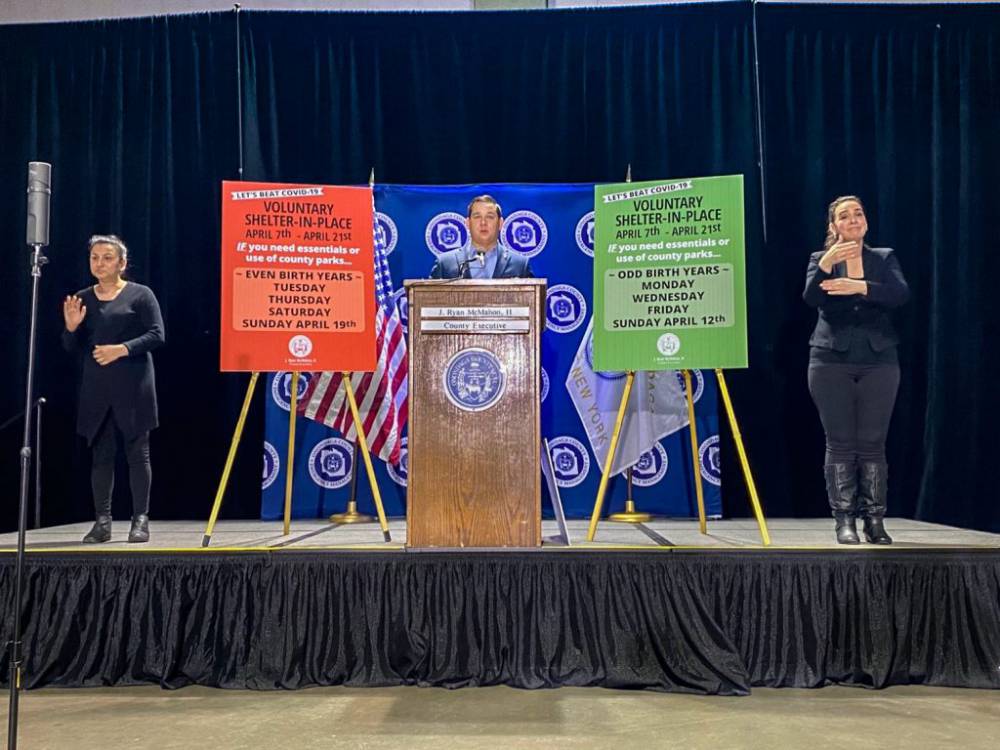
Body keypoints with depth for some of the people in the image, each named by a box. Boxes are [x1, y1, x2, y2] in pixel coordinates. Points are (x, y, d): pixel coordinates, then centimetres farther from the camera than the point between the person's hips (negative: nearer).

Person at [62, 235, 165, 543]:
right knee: (101, 454, 6)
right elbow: (72, 348, 15)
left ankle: (140, 520, 6)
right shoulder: (82, 299, 13)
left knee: (137, 452, 0)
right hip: (96, 389, 4)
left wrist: (123, 349, -19)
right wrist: (71, 328, -6)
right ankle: (102, 521, 12)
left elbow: (156, 335, -8)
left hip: (133, 388, -4)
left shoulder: (140, 294, 0)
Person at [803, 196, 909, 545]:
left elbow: (901, 293, -9)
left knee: (872, 443, 2)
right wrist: (825, 263, -28)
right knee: (840, 443, -1)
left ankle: (875, 520, 9)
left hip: (879, 361, 1)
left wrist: (860, 287, -23)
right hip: (832, 362, -1)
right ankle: (844, 521, 5)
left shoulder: (884, 258, 10)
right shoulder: (820, 258, 7)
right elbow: (811, 298, -12)